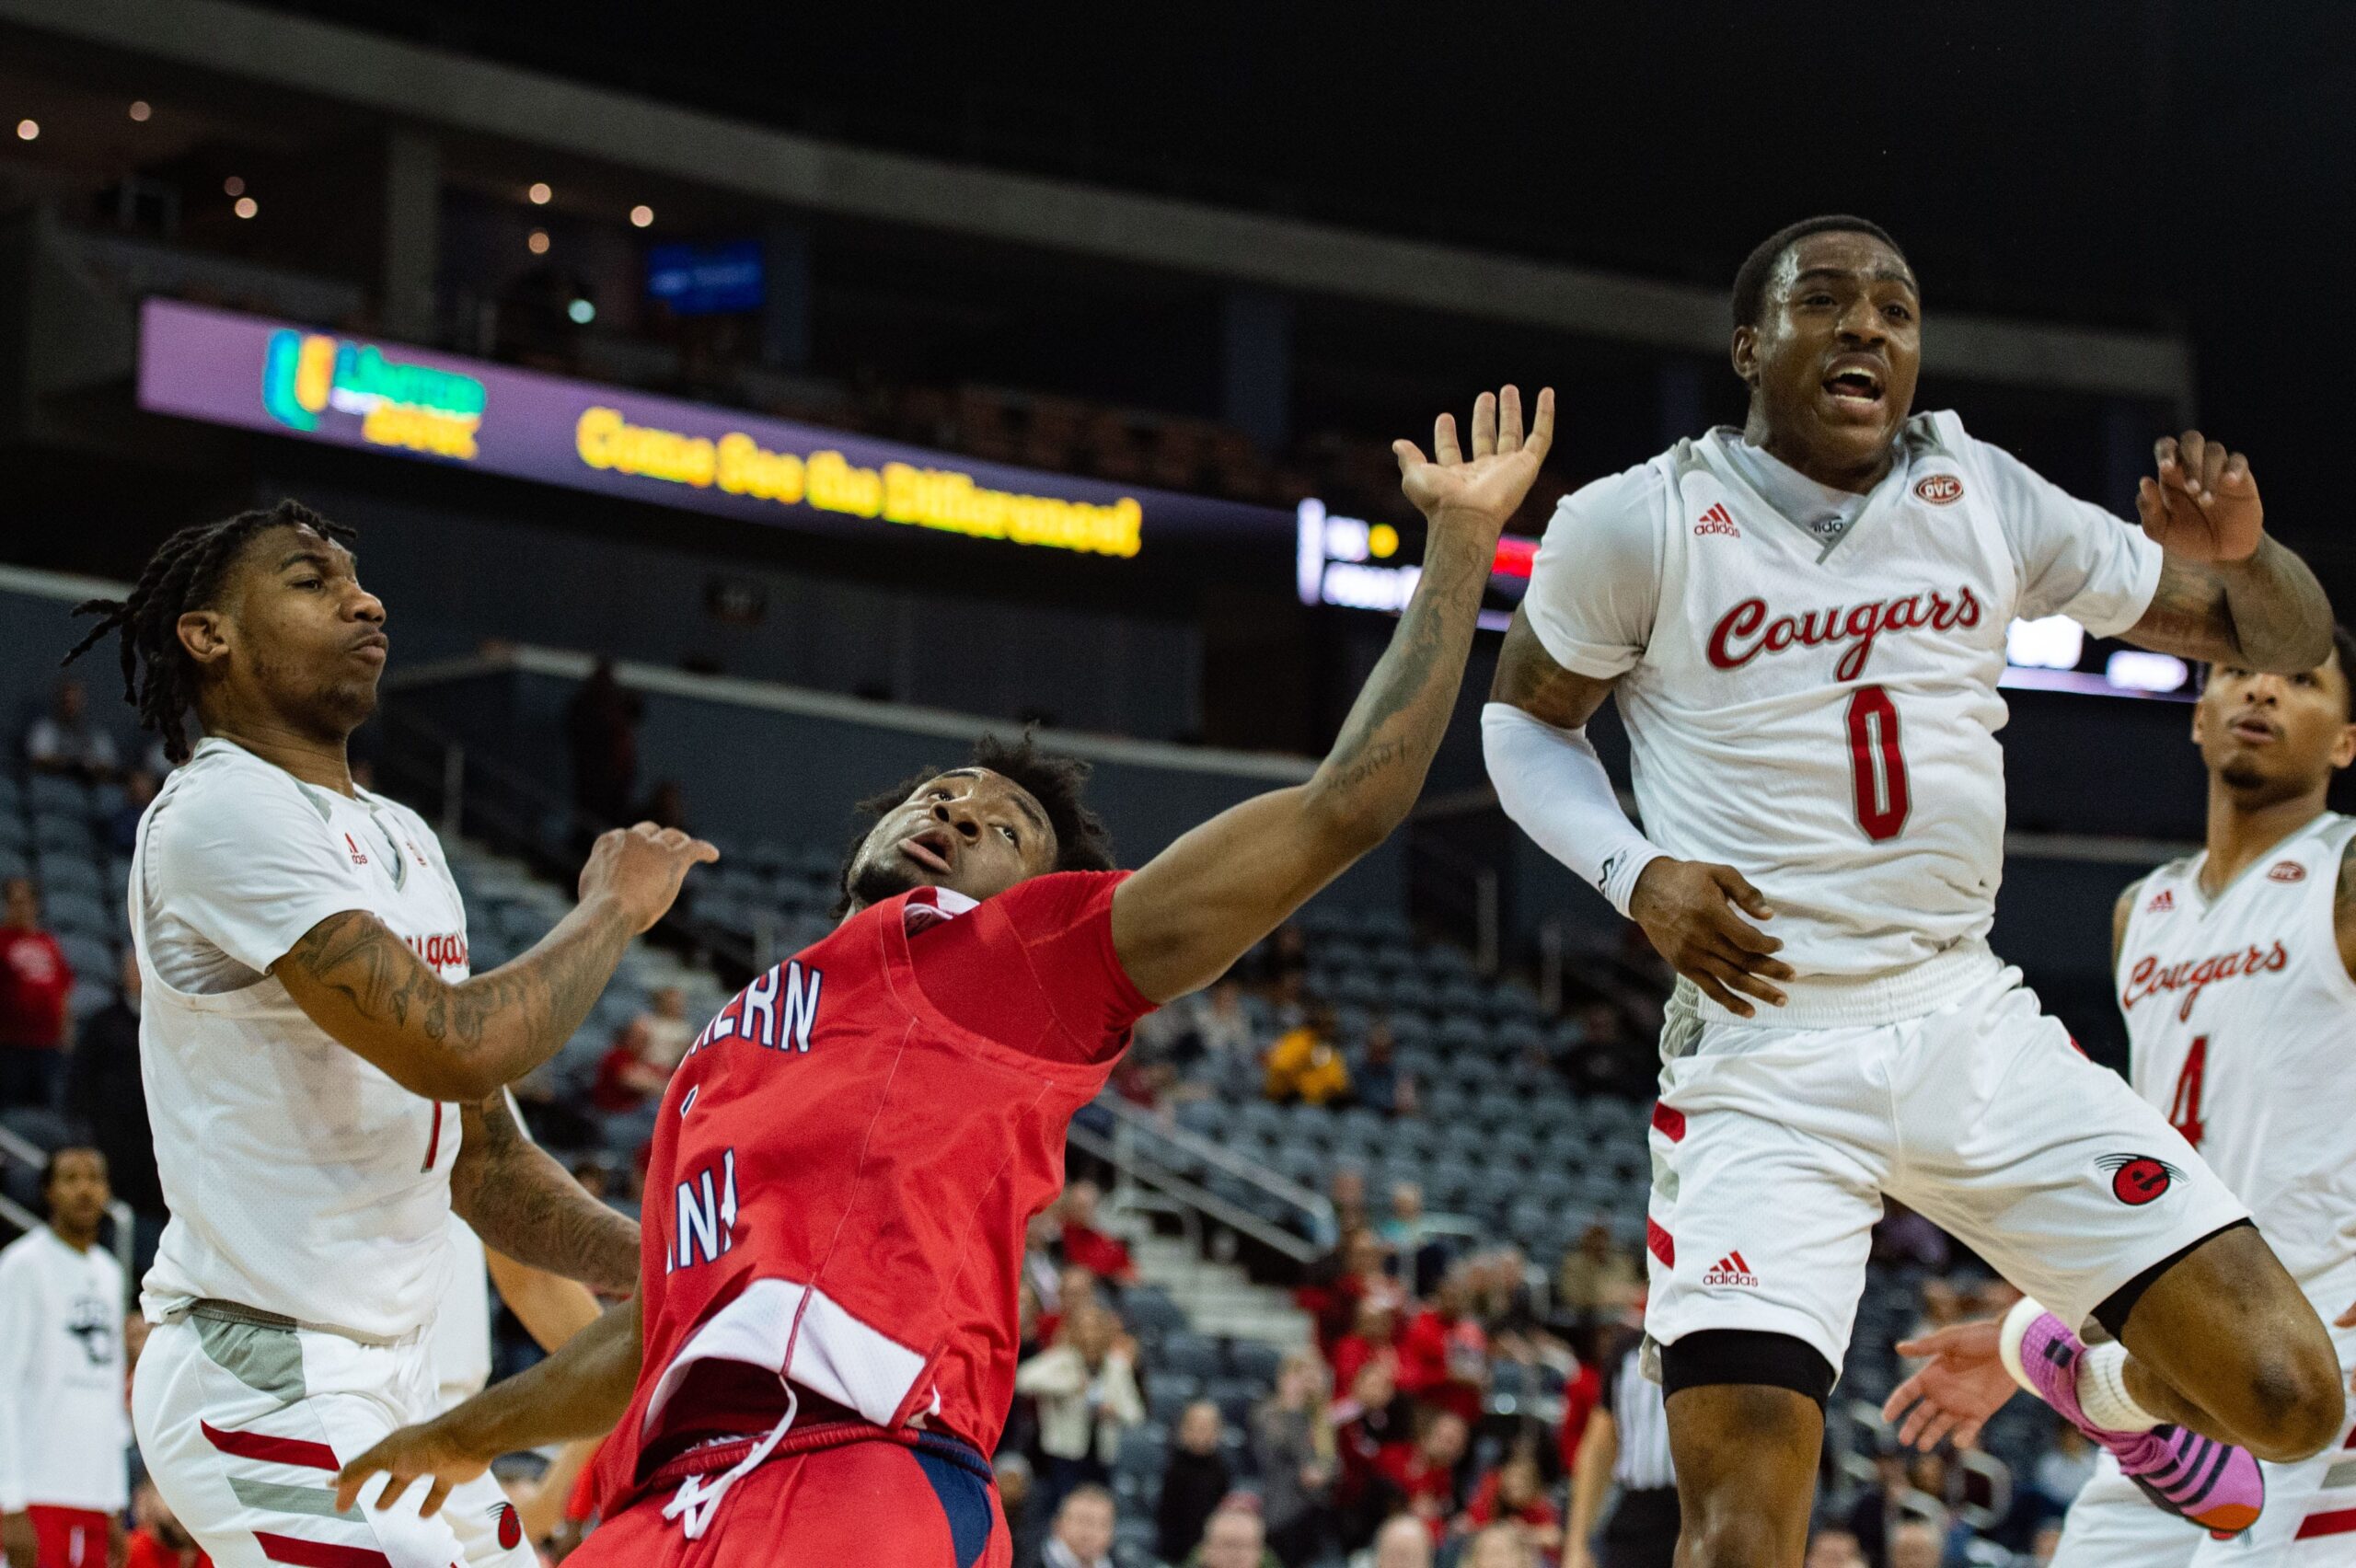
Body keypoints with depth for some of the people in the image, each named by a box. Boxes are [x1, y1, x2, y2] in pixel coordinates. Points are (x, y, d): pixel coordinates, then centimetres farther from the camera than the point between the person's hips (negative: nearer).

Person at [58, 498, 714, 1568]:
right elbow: (456, 1046, -25)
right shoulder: (221, 813, -14)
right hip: (261, 1382, -10)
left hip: (391, 1382, 10)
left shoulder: (402, 839, 16)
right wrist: (611, 911, -9)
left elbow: (479, 1161, 18)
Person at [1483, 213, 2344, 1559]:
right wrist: (1638, 875, -7)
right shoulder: (1641, 525, -4)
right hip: (1763, 1056, -3)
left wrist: (2236, 552, -11)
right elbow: (1526, 720, 12)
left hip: (1970, 1027, 3)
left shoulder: (1985, 499, 5)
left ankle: (2115, 1388, 29)